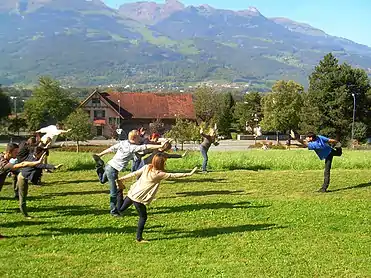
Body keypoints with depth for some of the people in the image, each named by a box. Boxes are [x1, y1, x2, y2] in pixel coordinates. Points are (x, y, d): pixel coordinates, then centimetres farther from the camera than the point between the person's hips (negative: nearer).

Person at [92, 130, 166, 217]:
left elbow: (111, 149, 10)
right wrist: (160, 146, -26)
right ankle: (113, 211, 7)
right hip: (113, 169, -9)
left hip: (109, 165, 9)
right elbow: (148, 147, -24)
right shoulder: (133, 147, -19)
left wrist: (100, 155, 21)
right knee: (114, 192, 0)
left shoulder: (123, 142, 2)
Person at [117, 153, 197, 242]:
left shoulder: (147, 167, 0)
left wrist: (122, 179, 12)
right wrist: (189, 174, -11)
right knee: (143, 217, 10)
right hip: (139, 198, -6)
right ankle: (139, 238, 17)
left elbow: (134, 174, 4)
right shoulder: (159, 174, -17)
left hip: (132, 193, 6)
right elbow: (174, 175, -16)